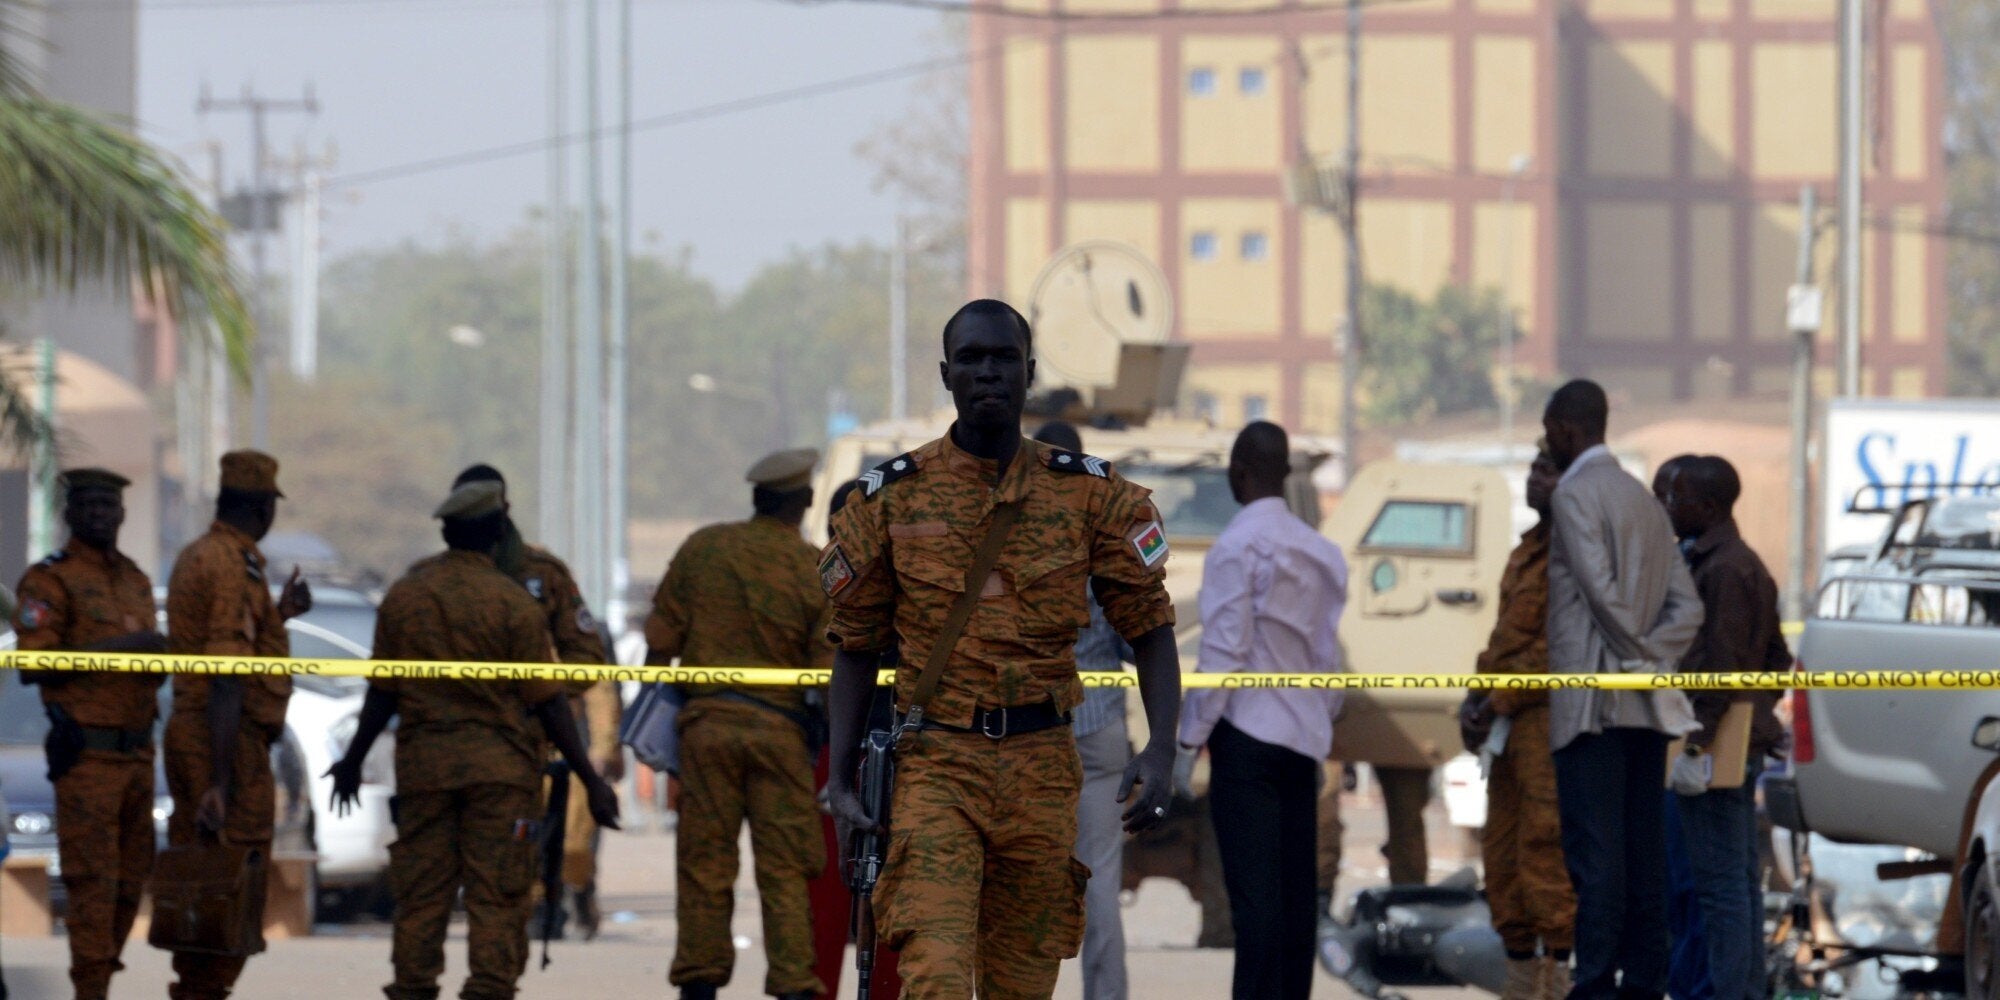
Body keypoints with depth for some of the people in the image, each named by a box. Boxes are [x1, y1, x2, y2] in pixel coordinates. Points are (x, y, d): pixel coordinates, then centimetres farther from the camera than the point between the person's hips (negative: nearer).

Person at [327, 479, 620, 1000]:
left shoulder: (403, 596, 3)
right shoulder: (512, 604, -8)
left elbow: (382, 694, 8)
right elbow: (547, 703, -8)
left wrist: (352, 761, 22)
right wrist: (591, 781, -3)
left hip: (422, 762, 3)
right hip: (500, 764, -3)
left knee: (420, 897, 7)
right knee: (496, 897, -3)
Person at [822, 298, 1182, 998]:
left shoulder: (1091, 495, 5)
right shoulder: (893, 498, 4)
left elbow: (1150, 627, 7)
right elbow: (857, 645, 11)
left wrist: (1161, 750, -8)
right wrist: (841, 775, 3)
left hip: (1043, 767, 2)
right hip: (936, 764, -2)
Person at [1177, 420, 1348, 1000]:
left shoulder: (1239, 546, -9)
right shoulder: (1321, 553, 10)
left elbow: (1223, 654, -12)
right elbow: (1330, 657, 11)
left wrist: (1188, 741, -7)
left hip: (1248, 735, -7)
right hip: (1304, 737, 7)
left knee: (1254, 895, -10)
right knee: (1296, 893, 7)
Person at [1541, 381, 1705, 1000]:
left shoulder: (1575, 495, -6)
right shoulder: (1643, 500, 20)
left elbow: (1601, 589, -17)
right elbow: (1687, 606, 13)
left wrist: (1641, 659, -8)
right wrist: (1654, 662, 1)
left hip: (1594, 702, -8)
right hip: (1648, 711, 8)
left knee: (1596, 856, -11)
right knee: (1643, 856, 6)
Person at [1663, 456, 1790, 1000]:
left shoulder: (1724, 571, -15)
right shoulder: (1748, 565, 18)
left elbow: (1723, 665, -21)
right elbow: (1778, 660, 23)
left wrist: (1699, 740, -21)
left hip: (1718, 747, -11)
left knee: (1720, 882, -10)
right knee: (1741, 880, 13)